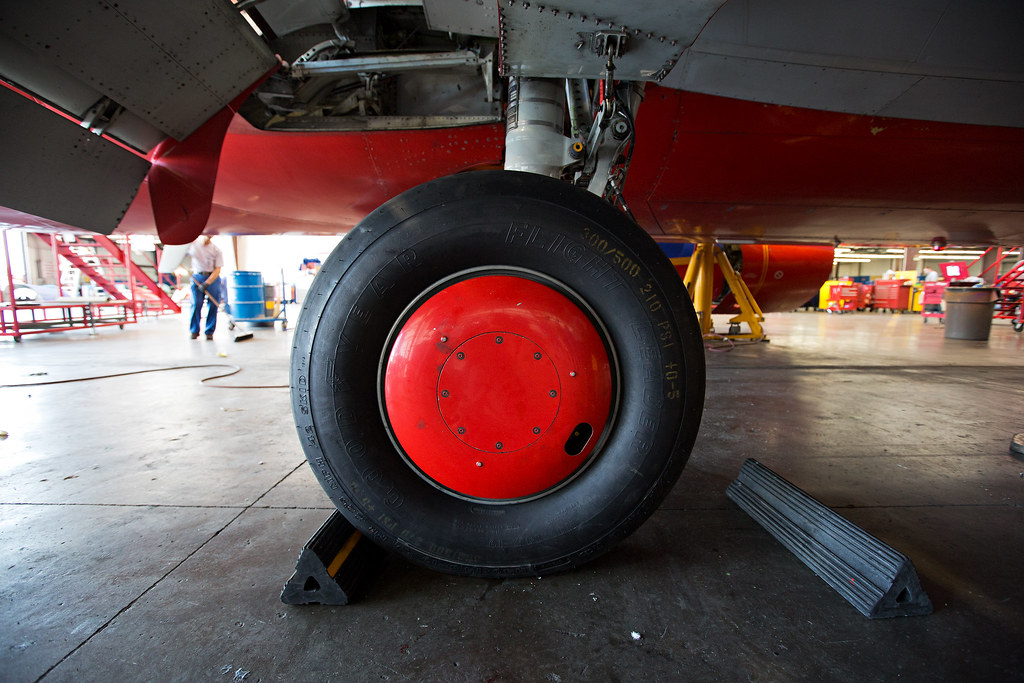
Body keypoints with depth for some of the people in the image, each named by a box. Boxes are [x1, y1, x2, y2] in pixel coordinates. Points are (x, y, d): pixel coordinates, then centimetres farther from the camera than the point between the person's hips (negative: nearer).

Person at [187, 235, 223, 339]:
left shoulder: (216, 250, 0)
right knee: (196, 304, -8)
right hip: (197, 278, 1)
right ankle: (194, 331, 4)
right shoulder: (193, 244, 7)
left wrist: (207, 283, -18)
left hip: (213, 278, -1)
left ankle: (209, 332, 6)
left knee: (213, 305, -4)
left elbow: (217, 270, -7)